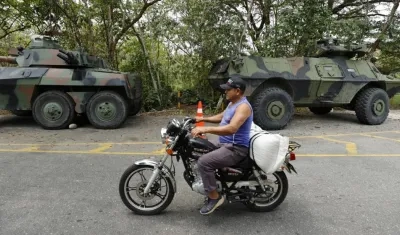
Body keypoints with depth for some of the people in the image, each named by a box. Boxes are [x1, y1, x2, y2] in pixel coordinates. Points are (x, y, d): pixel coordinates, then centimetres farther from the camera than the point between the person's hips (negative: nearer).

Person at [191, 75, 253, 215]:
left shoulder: (243, 106, -21)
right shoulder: (233, 103, 12)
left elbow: (232, 128, -36)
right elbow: (221, 117, 28)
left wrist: (205, 129, -39)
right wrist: (203, 119, 16)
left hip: (236, 148, -11)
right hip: (224, 143, 11)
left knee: (204, 162, -25)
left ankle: (214, 197, -8)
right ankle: (210, 186, 30)